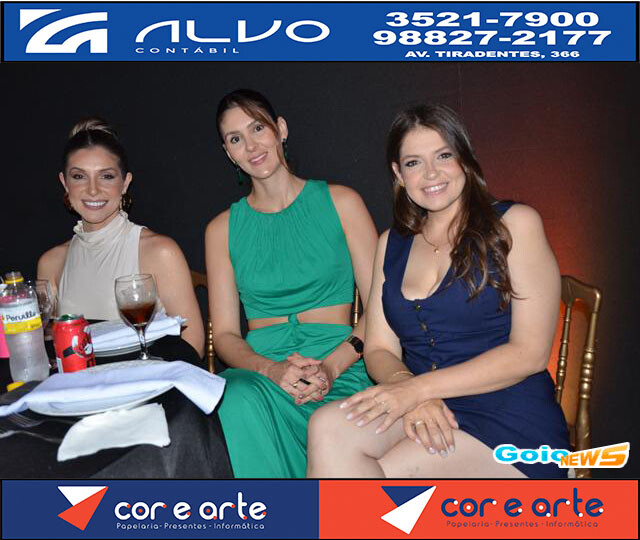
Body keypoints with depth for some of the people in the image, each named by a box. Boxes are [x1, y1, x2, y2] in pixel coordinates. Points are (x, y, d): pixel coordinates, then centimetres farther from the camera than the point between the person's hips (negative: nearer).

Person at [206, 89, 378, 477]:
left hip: (339, 371, -1)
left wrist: (332, 365, -15)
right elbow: (225, 334, 9)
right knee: (238, 403, -35)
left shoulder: (340, 203, 7)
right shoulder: (222, 229, 13)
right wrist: (272, 369, -13)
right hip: (260, 369, 2)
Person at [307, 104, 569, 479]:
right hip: (425, 408, 4)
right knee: (328, 427, -27)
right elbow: (379, 349, 9)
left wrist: (420, 387, -16)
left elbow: (530, 353, -8)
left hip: (510, 422, -4)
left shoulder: (514, 224, 0)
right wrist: (411, 395, -15)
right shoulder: (391, 244, 15)